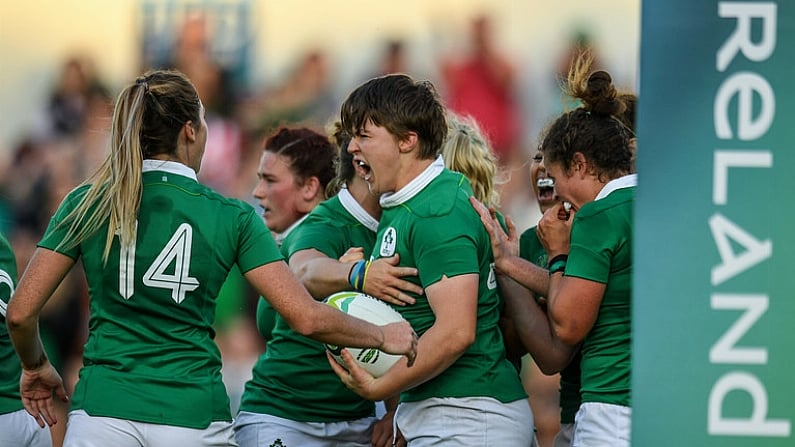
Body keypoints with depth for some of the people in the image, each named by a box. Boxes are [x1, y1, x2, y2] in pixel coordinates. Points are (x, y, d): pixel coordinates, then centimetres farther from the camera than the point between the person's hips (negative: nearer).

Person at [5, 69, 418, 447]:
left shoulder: (87, 204, 4)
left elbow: (21, 311, 2)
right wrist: (383, 336, 14)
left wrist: (35, 367, 22)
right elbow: (306, 317, -2)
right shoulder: (232, 218, 2)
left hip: (103, 412, 0)